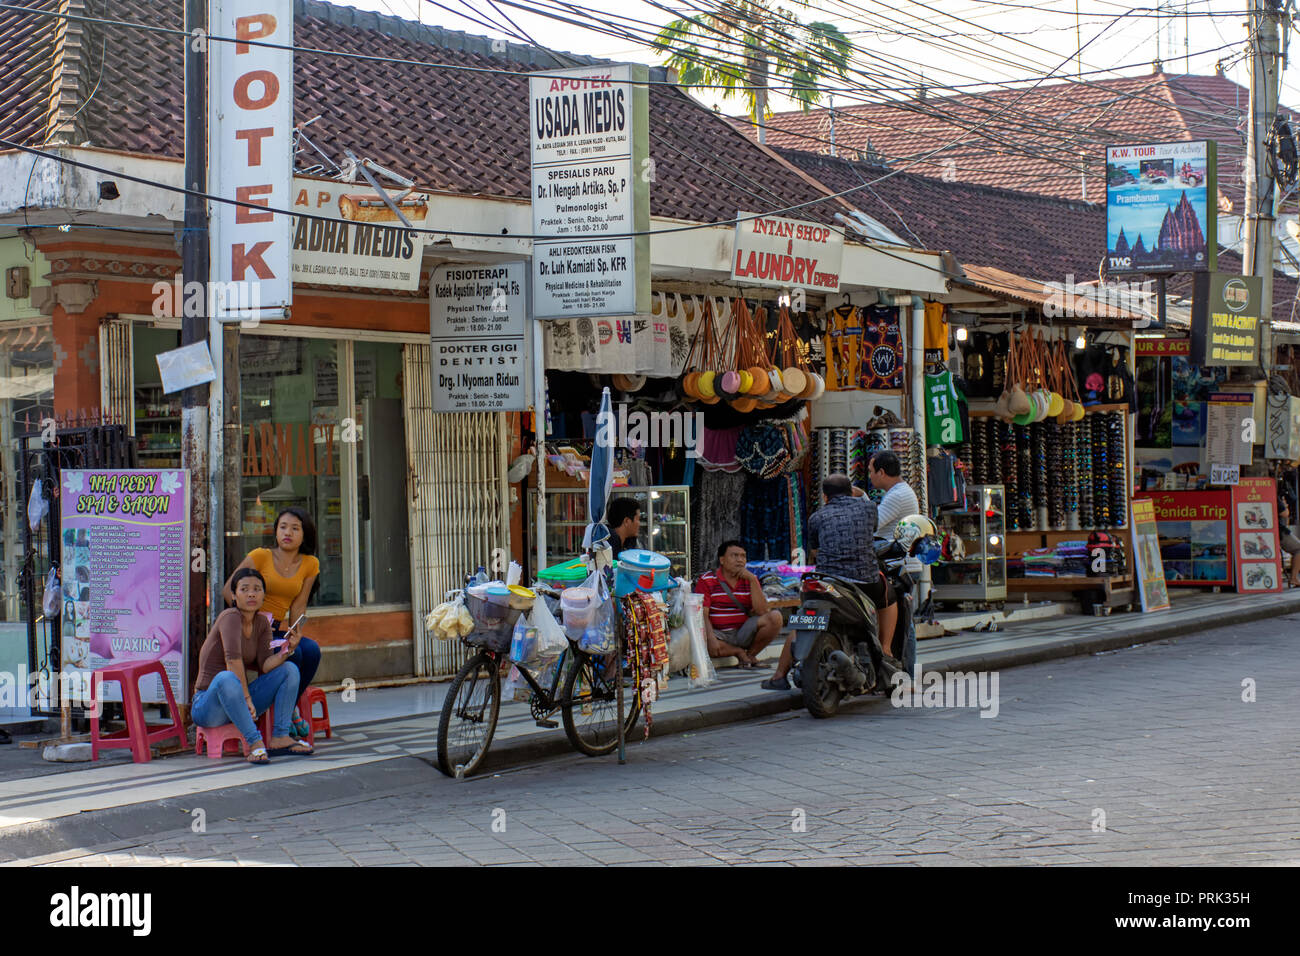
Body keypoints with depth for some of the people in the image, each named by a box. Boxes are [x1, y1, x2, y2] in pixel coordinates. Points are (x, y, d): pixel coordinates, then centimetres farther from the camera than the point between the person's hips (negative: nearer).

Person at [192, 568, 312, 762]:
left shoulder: (262, 622, 8)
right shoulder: (230, 616, -15)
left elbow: (265, 665, -3)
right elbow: (233, 660, -27)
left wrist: (287, 650, -20)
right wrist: (247, 697, -27)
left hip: (238, 701, 7)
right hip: (208, 705, -7)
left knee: (289, 669, -4)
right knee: (227, 678, -39)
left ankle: (279, 737, -13)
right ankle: (255, 742, -33)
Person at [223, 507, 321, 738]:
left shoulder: (310, 565, 7)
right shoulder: (260, 556, -5)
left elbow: (298, 605, 3)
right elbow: (227, 590, -5)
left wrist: (296, 633, -16)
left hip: (277, 630, 4)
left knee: (312, 650, -25)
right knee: (293, 654, -29)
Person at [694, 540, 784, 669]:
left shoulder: (750, 579, 7)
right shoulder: (707, 580, -3)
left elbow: (762, 611, -6)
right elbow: (703, 615, -12)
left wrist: (753, 580, -14)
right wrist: (711, 639, -30)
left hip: (743, 633, 3)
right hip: (719, 634, -3)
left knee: (775, 617, -20)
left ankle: (750, 654, -2)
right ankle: (739, 652, -10)